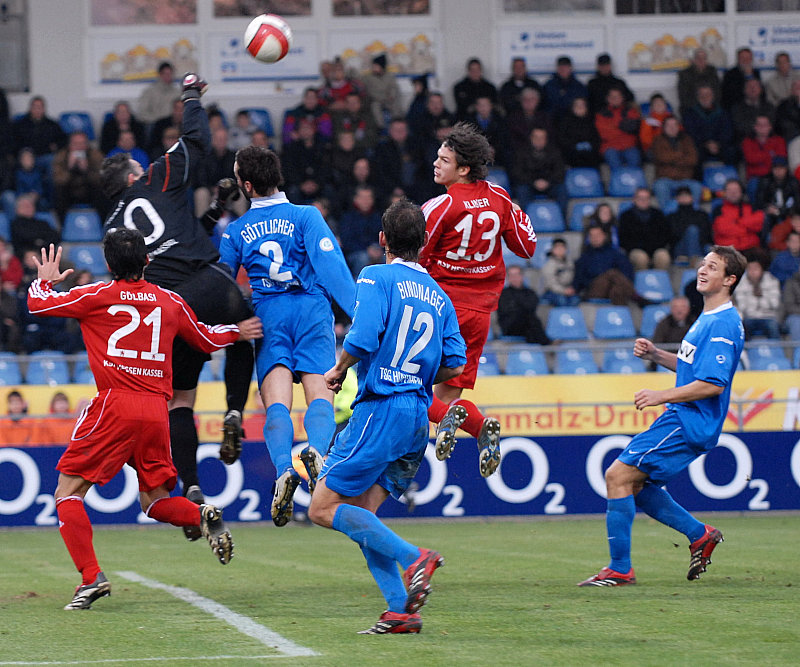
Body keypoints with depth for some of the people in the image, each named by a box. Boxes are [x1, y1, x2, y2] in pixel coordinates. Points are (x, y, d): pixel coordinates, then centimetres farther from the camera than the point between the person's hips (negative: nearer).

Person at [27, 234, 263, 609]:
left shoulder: (98, 295, 3)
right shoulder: (171, 302, 13)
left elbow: (38, 304, 10)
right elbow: (207, 340, 27)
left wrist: (45, 281, 32)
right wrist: (237, 332, 47)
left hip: (114, 405, -4)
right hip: (156, 410, 5)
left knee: (68, 492, 3)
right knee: (154, 501, 16)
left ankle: (91, 577, -11)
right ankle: (203, 517, -14)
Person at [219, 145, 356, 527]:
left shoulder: (235, 232, 12)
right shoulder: (306, 216, 7)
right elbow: (330, 264, -5)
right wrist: (357, 310, -10)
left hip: (267, 314, 1)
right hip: (312, 309, -1)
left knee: (276, 402, -9)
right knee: (319, 394, -7)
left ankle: (283, 467, -35)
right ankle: (317, 450, -38)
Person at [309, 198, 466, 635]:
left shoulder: (377, 278, -4)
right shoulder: (438, 295, 15)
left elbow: (362, 339, -17)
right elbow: (455, 364, 10)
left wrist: (339, 371, 2)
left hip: (381, 409, -7)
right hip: (418, 416, 7)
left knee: (324, 508, -5)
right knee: (361, 514, 10)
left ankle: (413, 558, -19)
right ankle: (401, 611, -3)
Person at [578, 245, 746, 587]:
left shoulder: (723, 325, -17)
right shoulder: (707, 319, 16)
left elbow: (713, 383, -25)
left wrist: (661, 396, -20)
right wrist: (655, 354, 11)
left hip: (688, 424, -10)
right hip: (680, 418, 10)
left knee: (618, 475, -13)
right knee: (633, 482, 15)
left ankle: (620, 569, -9)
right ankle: (700, 535, 21)